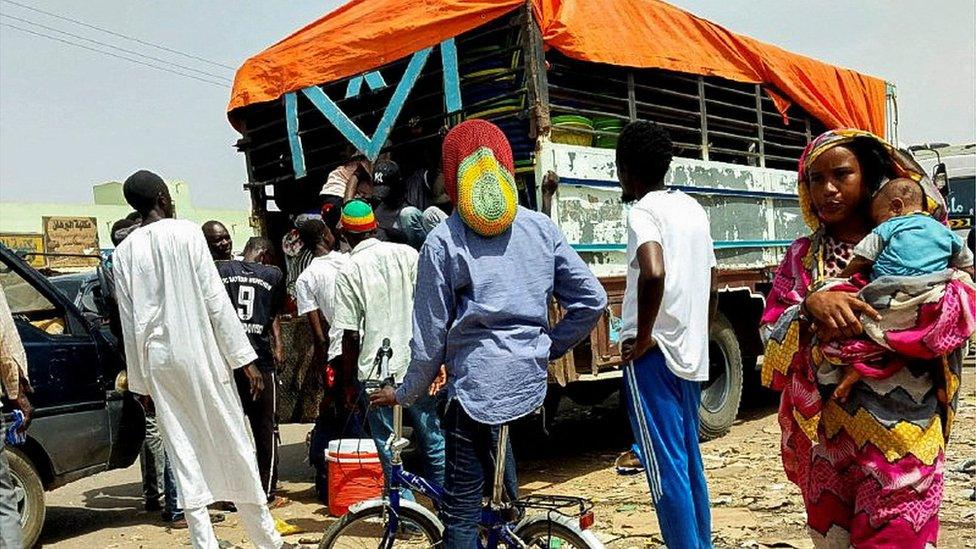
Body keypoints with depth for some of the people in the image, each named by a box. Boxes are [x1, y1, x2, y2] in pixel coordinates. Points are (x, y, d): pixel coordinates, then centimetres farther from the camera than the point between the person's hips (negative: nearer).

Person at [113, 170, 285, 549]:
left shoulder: (123, 252, 6)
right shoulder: (186, 233, -6)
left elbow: (130, 322, 8)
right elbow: (215, 301, -9)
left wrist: (140, 380, 14)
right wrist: (244, 358, -7)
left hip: (157, 361, 4)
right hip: (199, 352, -4)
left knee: (184, 454, 7)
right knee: (233, 446, 5)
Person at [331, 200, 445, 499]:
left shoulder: (349, 272, -6)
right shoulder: (407, 253, 2)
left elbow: (351, 335, -7)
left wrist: (348, 376, 6)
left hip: (376, 372, -3)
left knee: (389, 451, 8)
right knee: (433, 440, 14)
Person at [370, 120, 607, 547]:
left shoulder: (442, 240, -4)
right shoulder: (540, 228, 6)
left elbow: (430, 336, -3)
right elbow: (592, 300, 5)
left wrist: (405, 395, 12)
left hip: (476, 381, -5)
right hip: (531, 379, 5)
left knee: (461, 507, 4)